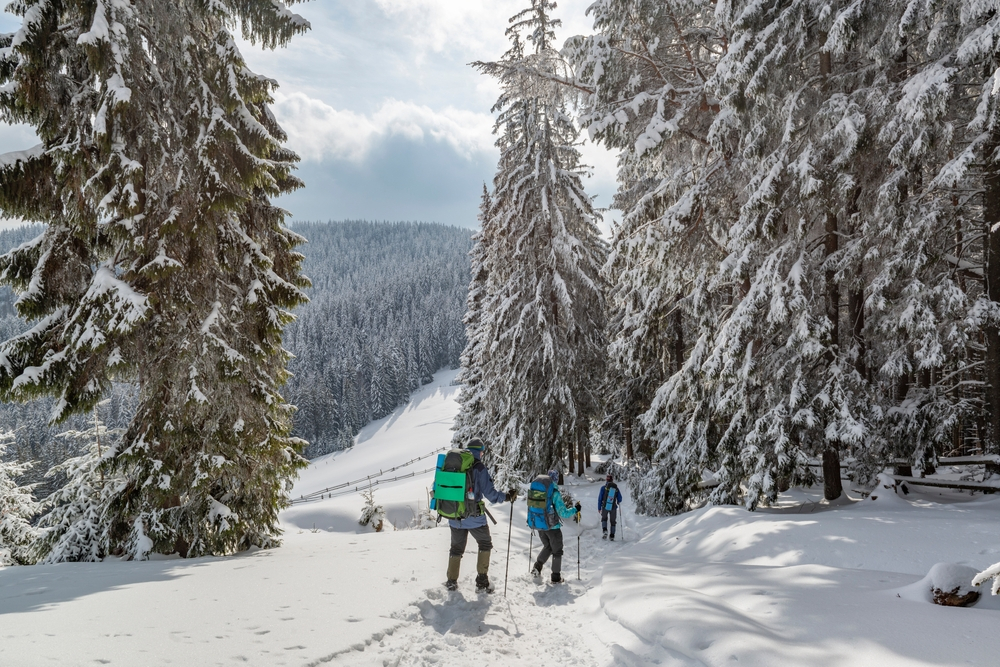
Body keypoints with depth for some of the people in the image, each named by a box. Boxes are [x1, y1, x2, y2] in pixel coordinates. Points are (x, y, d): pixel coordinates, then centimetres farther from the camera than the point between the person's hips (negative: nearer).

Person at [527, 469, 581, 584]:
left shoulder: (534, 488, -3)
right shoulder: (554, 492, -19)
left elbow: (532, 506, 12)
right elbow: (563, 513, -19)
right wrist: (575, 510, -3)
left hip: (537, 524, 5)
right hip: (552, 526, -5)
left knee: (547, 546, 27)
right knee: (557, 551, 14)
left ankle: (537, 566, 13)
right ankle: (556, 577, 18)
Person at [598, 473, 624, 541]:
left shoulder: (603, 488, -5)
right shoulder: (616, 488, 1)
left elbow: (600, 498, -4)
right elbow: (620, 499, 3)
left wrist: (599, 508, 4)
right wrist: (617, 502, 27)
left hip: (605, 507, -2)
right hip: (613, 508, 2)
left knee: (604, 519, 19)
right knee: (613, 522, 17)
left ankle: (605, 531, -6)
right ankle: (612, 537, 13)